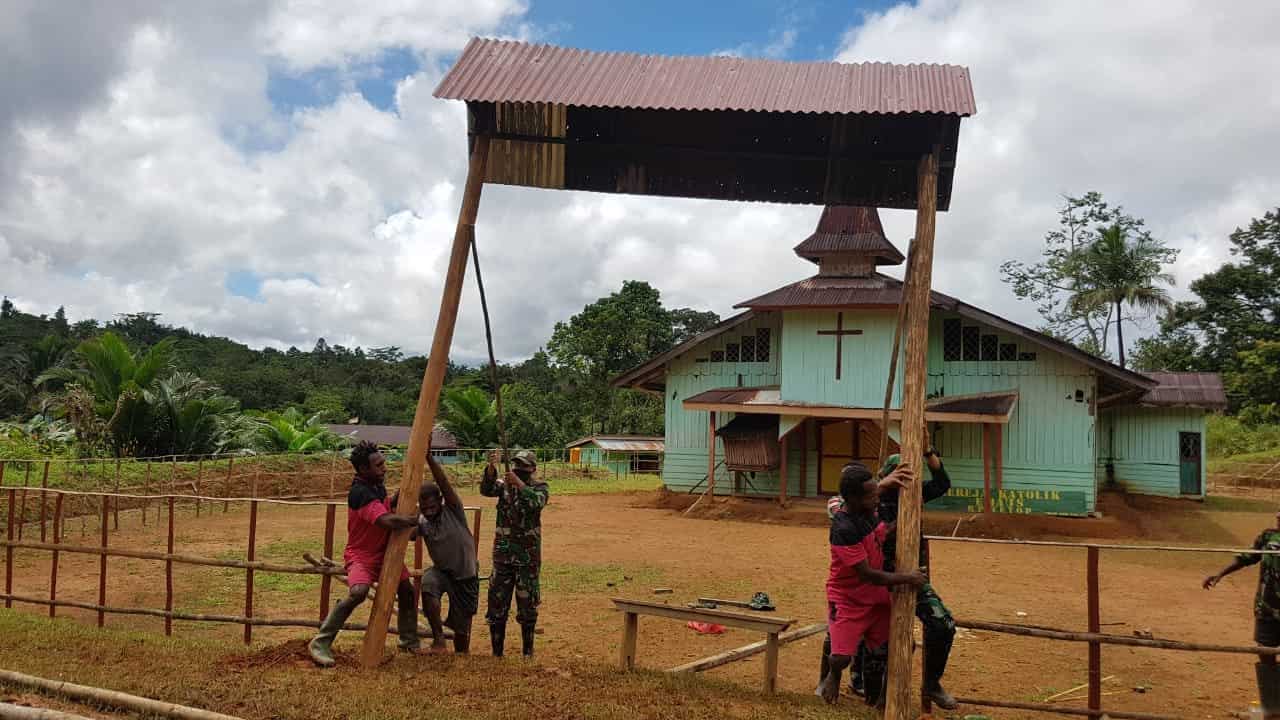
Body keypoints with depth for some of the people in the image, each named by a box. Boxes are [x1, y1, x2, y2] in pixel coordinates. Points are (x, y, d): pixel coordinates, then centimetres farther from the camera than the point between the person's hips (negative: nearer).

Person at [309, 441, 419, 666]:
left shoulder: (378, 485, 3)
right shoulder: (360, 493, -26)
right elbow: (388, 520, -35)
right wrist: (418, 521, -22)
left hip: (384, 552, 9)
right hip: (361, 554, -9)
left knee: (407, 591, 6)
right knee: (359, 592, -31)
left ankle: (409, 642, 26)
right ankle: (320, 644, -17)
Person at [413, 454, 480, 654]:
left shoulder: (453, 511, -14)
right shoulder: (421, 522, -4)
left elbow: (444, 482, -28)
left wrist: (429, 458, -38)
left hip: (465, 574, -2)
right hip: (441, 570, 2)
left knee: (462, 625, 6)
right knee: (428, 585, -33)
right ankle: (438, 638, -19)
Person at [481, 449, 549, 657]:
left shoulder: (539, 487, -2)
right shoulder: (504, 484, 5)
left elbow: (537, 502, -24)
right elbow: (486, 490, -15)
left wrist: (519, 483, -35)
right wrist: (491, 468, -31)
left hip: (527, 555, -3)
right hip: (502, 553, 3)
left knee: (527, 602, 3)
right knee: (497, 601, 5)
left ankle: (527, 650, 16)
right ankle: (496, 650, 16)